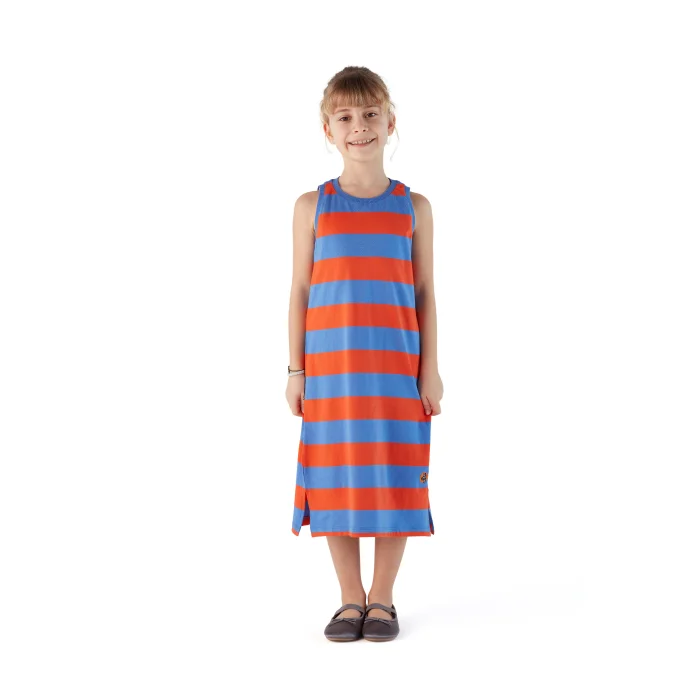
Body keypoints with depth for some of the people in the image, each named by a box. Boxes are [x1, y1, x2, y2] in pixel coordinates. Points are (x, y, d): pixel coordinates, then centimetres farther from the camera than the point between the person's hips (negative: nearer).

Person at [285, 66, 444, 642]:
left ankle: (382, 599, 19)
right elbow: (299, 291, 5)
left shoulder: (413, 207, 4)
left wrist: (430, 369, 0)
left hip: (396, 364, 0)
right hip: (330, 363, 0)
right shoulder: (312, 206, 4)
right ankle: (350, 599, 19)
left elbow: (425, 294, 5)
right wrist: (296, 368, 2)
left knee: (393, 477, 4)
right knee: (336, 479, 5)